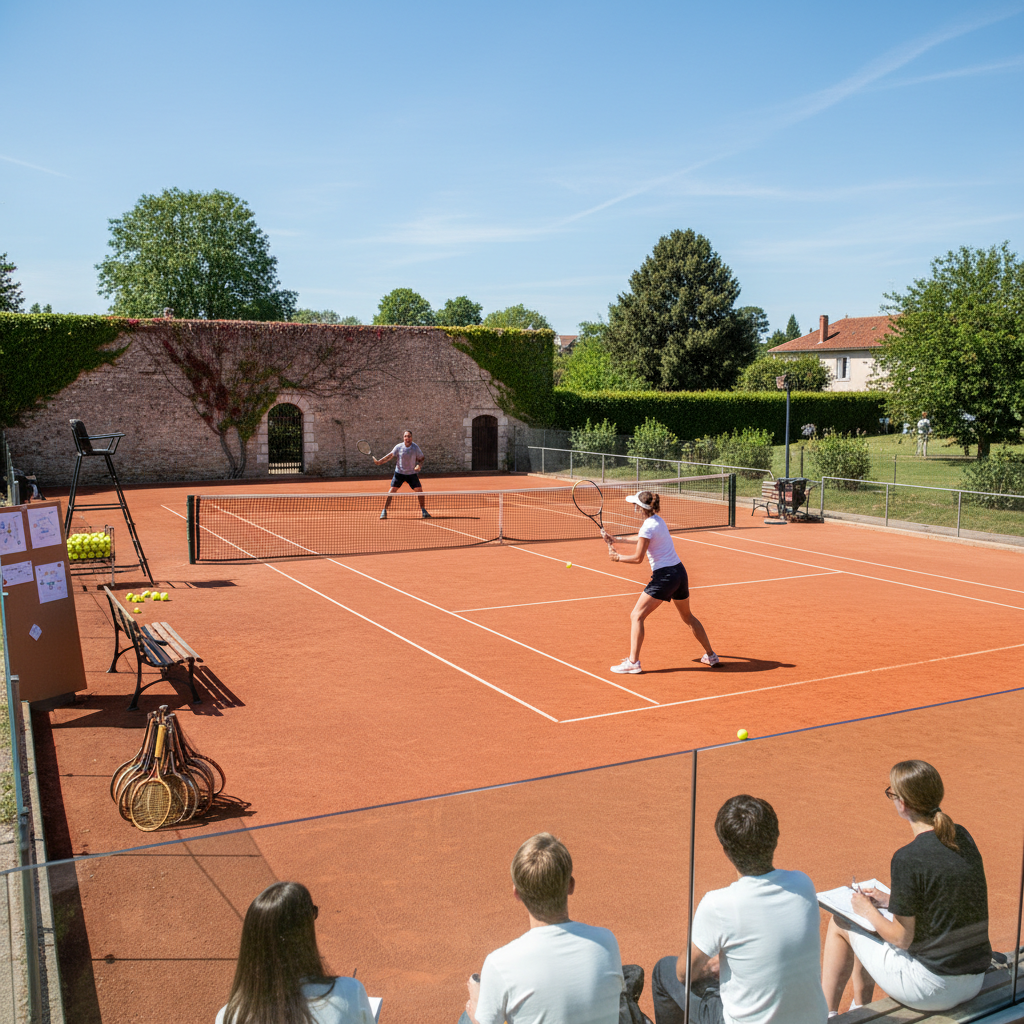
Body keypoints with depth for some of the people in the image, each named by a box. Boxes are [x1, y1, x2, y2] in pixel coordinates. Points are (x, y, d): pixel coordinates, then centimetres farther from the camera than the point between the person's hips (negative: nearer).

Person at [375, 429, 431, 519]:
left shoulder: (416, 447, -8)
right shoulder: (398, 447, -10)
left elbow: (422, 458, 0)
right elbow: (390, 455, -2)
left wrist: (419, 465, -20)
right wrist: (380, 461, -12)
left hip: (412, 474, 1)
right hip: (399, 473, -1)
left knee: (419, 490, -6)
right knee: (392, 491, -9)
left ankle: (423, 510, 13)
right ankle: (384, 511, -1)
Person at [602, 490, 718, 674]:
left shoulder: (647, 527, -16)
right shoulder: (658, 520, 11)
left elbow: (638, 558, -17)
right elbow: (643, 541, 23)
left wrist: (618, 557, -2)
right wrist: (614, 542, 18)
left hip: (664, 576, -9)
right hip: (680, 573, 9)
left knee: (637, 616, -5)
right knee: (688, 616, 25)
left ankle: (633, 662, -10)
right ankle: (711, 655, 33)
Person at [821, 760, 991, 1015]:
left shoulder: (908, 858, -23)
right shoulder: (962, 836, 0)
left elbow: (902, 939, -15)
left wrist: (868, 911, 2)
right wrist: (889, 900, 16)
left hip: (931, 988, -7)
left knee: (840, 923, 14)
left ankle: (827, 1013, 27)